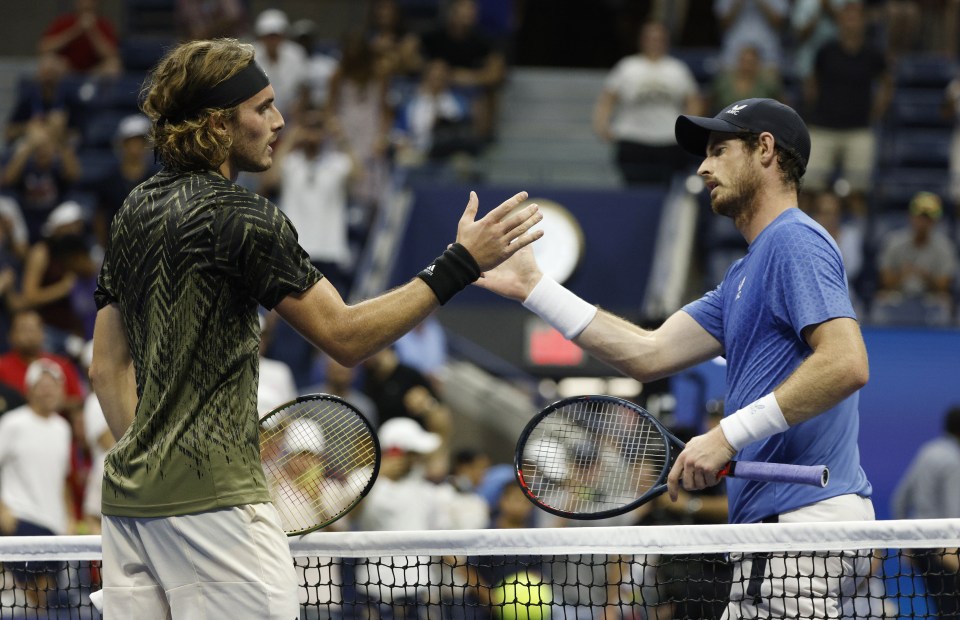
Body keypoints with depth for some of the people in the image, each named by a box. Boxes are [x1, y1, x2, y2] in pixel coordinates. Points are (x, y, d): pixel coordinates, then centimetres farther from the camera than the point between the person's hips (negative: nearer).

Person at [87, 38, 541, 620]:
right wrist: (459, 264, -14)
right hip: (213, 500, -9)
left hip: (128, 495, 9)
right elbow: (345, 335, -15)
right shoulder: (242, 216, -12)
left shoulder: (136, 211, 14)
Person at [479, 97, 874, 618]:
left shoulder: (796, 241, -8)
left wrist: (730, 434, -22)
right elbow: (648, 354, 21)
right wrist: (532, 287, 21)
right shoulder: (746, 272, 25)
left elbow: (847, 364, -20)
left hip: (805, 517, -10)